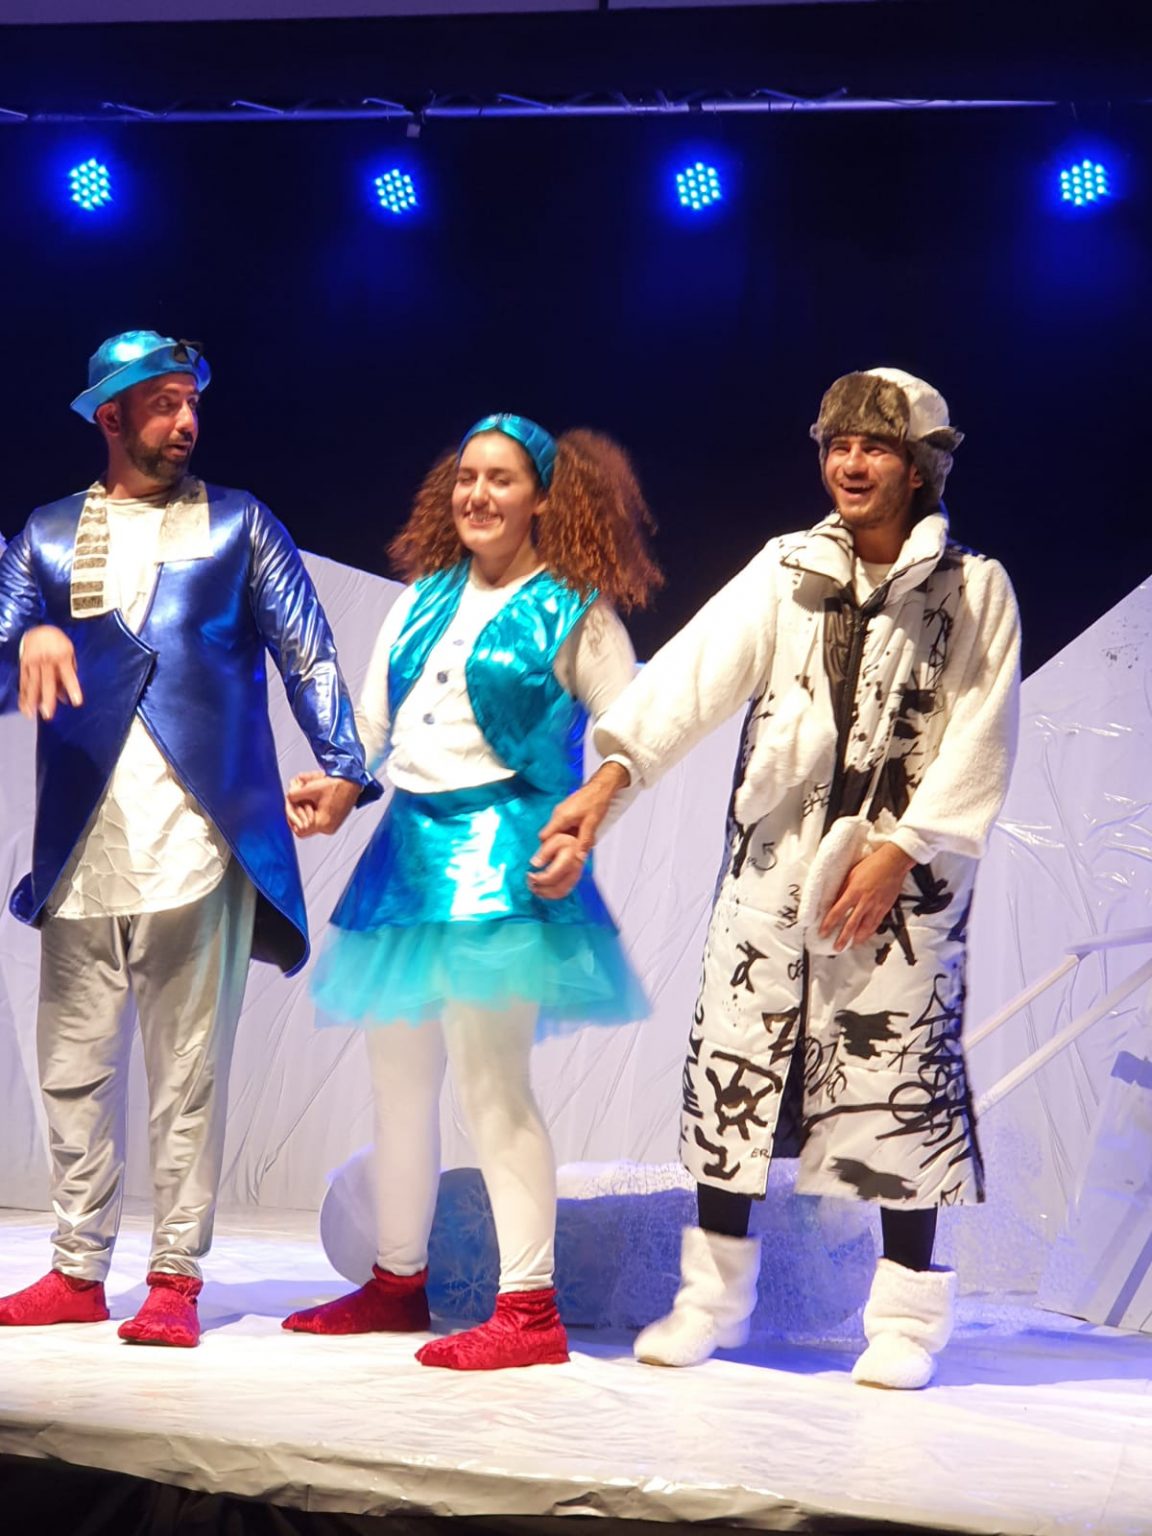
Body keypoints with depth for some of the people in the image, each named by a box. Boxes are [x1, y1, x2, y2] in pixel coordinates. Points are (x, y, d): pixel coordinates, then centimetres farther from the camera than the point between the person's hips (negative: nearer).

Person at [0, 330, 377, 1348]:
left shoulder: (238, 526, 13)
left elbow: (309, 652, 6)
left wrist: (344, 769, -8)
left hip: (198, 835, -2)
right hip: (82, 845, 2)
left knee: (189, 1069, -4)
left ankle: (177, 1276, 1)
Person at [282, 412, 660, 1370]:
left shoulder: (574, 612, -2)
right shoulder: (425, 599, 15)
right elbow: (374, 719, 17)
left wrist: (583, 829, -17)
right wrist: (331, 784, 0)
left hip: (503, 852, -7)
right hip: (408, 848, 7)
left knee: (491, 1079, -13)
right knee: (398, 1075, 13)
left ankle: (530, 1310, -10)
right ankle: (397, 1282, 26)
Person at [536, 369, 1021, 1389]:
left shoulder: (972, 590, 2)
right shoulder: (786, 569, 9)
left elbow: (977, 742, -4)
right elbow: (698, 673, -2)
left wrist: (899, 854, -13)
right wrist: (613, 775, -15)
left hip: (900, 874, -3)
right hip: (774, 863, 3)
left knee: (898, 1081, -1)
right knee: (735, 1064, 3)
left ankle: (905, 1319, 10)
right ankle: (712, 1299, 15)